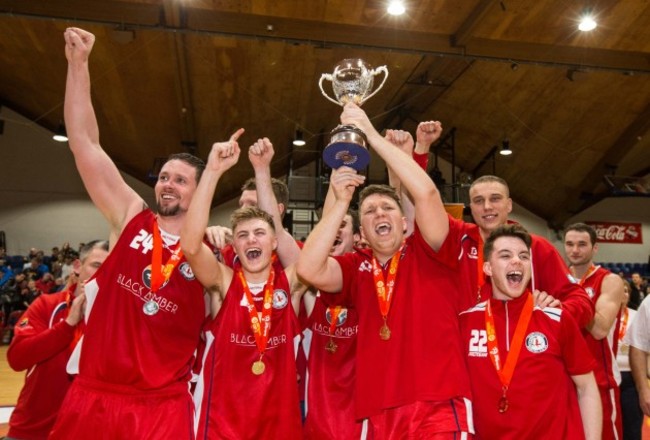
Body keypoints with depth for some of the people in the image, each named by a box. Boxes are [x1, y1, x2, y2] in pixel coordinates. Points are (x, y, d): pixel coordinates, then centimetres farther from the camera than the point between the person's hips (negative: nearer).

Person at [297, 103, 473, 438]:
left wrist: (372, 135, -12)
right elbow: (308, 269, -10)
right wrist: (341, 201, -12)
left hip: (439, 408, -3)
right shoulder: (356, 268, 8)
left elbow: (426, 192, -14)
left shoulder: (425, 254, 2)